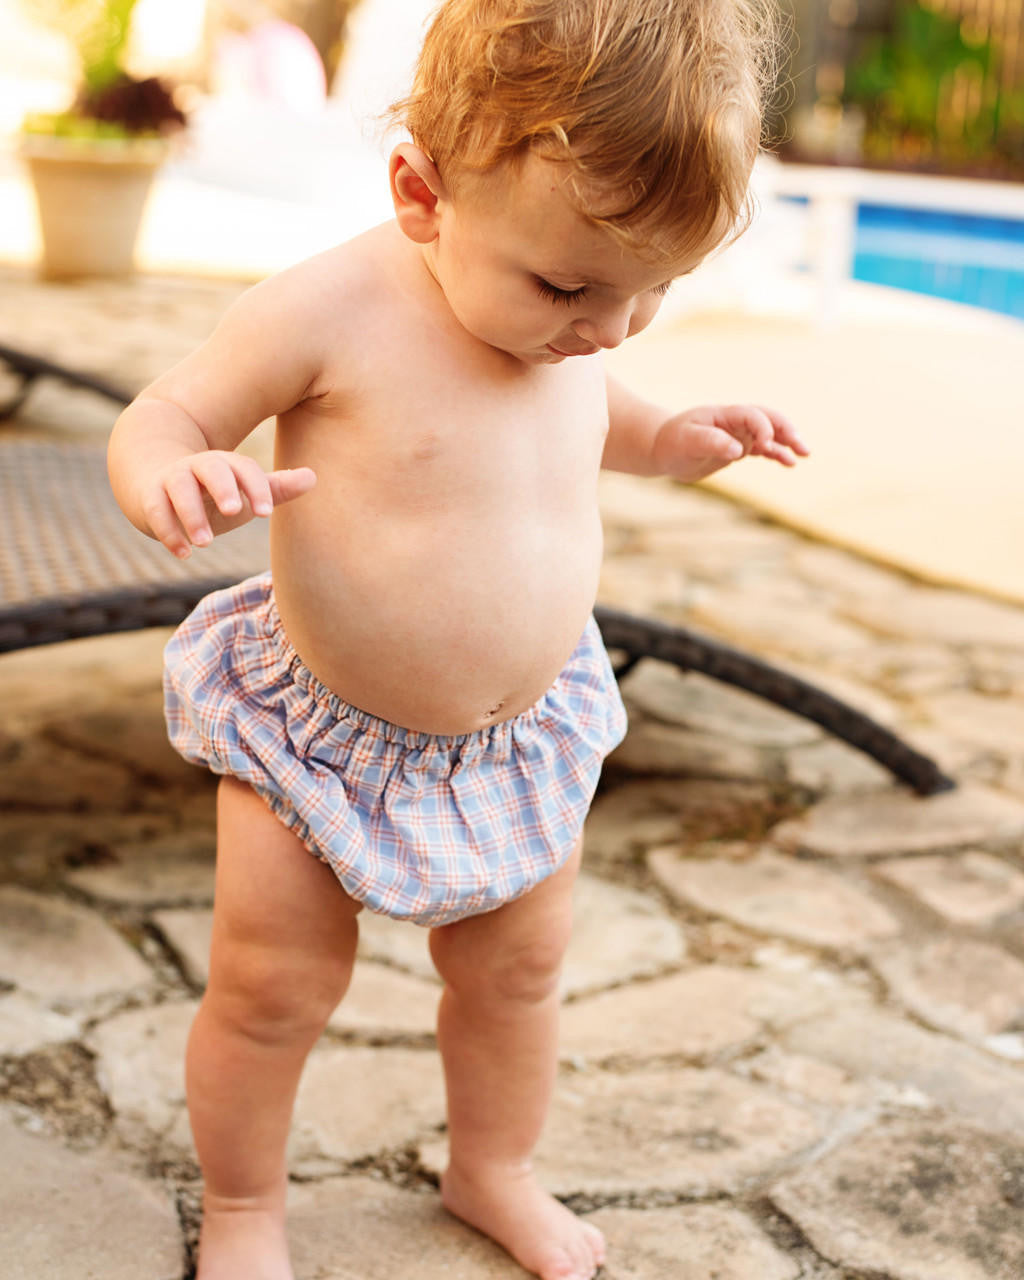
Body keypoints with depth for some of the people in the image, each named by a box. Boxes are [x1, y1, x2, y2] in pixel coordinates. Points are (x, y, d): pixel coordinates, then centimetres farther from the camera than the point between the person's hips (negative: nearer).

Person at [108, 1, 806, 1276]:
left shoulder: (557, 314, -7)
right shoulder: (331, 311, -26)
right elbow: (158, 417, -16)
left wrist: (664, 437, -1)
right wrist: (170, 473, -40)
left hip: (520, 738, 5)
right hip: (318, 731, -5)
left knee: (518, 967, 19)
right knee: (274, 985, 5)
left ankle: (495, 1171, 46)